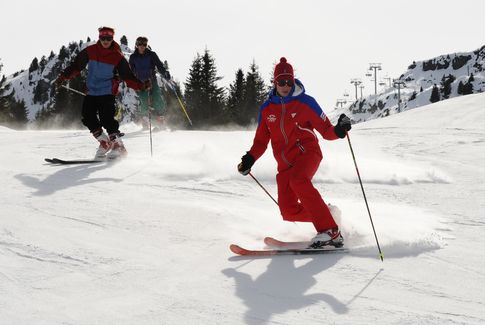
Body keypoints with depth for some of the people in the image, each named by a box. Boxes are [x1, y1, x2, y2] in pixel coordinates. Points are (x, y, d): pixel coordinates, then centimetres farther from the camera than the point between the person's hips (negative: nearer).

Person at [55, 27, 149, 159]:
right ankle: (104, 142, 13)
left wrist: (141, 85, -14)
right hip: (91, 92, 4)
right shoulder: (90, 51, 2)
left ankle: (118, 146, -9)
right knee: (88, 118, -3)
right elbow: (76, 65, 8)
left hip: (107, 92, -4)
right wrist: (63, 76, -2)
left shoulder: (117, 56, -3)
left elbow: (127, 76, -1)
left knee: (106, 118, -17)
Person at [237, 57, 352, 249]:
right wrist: (250, 159, 4)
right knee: (289, 211, -12)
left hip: (307, 153, -4)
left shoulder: (305, 102, -2)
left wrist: (338, 130, -22)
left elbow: (325, 130, 0)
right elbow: (261, 140, 19)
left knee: (298, 180, -37)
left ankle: (329, 231, -37)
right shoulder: (266, 109, 9)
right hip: (285, 164, 4)